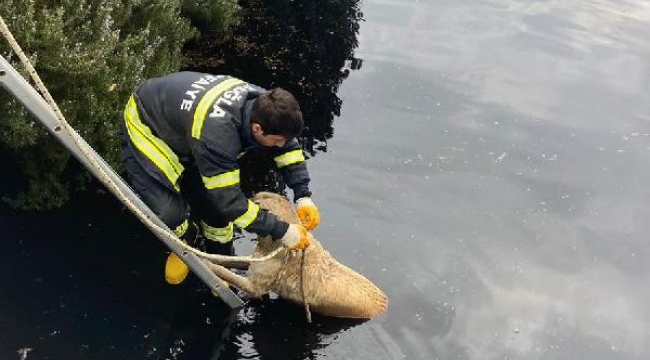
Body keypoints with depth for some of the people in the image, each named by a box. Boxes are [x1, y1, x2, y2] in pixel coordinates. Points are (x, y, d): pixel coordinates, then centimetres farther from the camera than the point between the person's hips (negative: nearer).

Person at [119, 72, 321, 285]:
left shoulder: (263, 105, -23)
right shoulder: (217, 136, -45)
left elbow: (289, 146, -4)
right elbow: (231, 203, -36)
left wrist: (303, 196, -13)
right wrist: (282, 232, -30)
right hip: (145, 127, -6)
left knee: (214, 204, 1)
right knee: (168, 214, -21)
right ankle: (186, 240, 13)